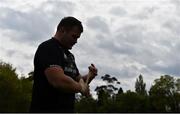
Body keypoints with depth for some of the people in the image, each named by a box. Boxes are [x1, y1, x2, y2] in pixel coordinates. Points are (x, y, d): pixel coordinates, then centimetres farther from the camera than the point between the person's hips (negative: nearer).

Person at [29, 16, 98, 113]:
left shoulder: (69, 55, 19)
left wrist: (90, 76, 3)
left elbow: (77, 80, 25)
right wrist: (81, 87, -7)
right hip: (47, 109, -9)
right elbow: (59, 81, -25)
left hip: (67, 109, 9)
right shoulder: (48, 48, -11)